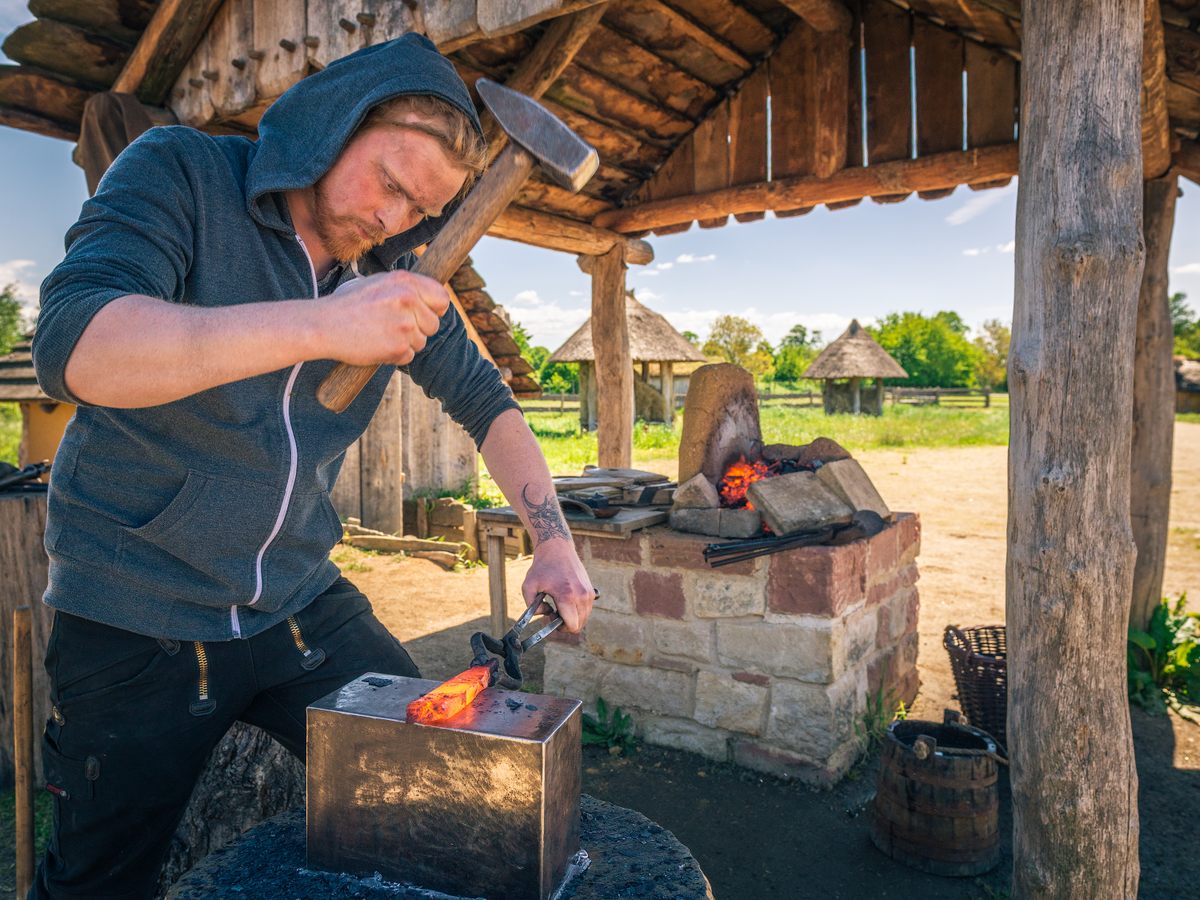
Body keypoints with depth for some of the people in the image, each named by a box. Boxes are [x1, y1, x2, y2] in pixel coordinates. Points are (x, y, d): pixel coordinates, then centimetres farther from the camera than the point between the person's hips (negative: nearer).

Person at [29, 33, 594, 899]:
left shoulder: (394, 272, 1)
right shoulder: (178, 172, -11)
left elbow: (484, 400, 8)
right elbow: (72, 349, -27)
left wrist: (554, 543, -4)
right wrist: (319, 325, -40)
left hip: (304, 604, 4)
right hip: (135, 622, -3)